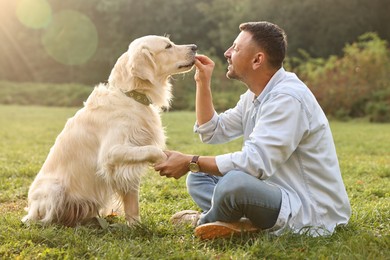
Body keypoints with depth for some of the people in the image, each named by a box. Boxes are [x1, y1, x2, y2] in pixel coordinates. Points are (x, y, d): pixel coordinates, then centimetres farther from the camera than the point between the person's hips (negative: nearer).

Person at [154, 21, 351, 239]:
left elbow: (255, 162, -28)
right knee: (198, 178, 12)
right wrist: (203, 83, 9)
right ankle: (244, 222, -13)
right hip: (280, 193, 10)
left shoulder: (287, 98, -21)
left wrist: (190, 162, -22)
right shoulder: (255, 95, 10)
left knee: (234, 182, -37)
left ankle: (207, 221, -5)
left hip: (310, 212, -10)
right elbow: (212, 132, 17)